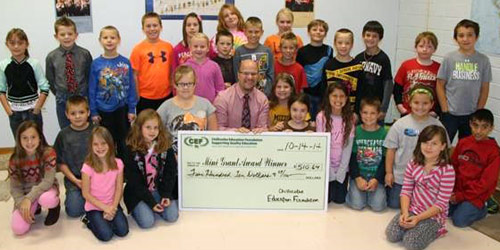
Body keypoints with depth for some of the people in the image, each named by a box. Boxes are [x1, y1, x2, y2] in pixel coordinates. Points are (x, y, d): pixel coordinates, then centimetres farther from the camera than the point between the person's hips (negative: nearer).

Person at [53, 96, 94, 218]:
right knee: (74, 211, -13)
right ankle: (72, 195, 20)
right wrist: (75, 180, -9)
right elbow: (61, 162, 1)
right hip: (74, 179, 0)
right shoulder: (63, 135, -1)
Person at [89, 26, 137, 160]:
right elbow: (92, 89, -1)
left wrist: (132, 109, -2)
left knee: (124, 142, 12)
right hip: (104, 111, 0)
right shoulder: (96, 64, -5)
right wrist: (93, 112, -2)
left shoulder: (125, 62, -5)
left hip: (122, 108, 0)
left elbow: (131, 87, -1)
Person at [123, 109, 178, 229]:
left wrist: (166, 195, -13)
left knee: (172, 216, -14)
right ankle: (136, 209, 12)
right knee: (147, 222, -19)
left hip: (161, 189, 3)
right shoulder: (131, 150, -14)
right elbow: (133, 180, -13)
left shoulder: (166, 147, -5)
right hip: (138, 193, -3)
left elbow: (171, 172, -1)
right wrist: (151, 202, -17)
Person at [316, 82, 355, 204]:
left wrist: (341, 172, -11)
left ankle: (338, 182, 32)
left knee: (339, 200, 2)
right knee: (325, 199, -1)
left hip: (342, 166, 2)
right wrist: (329, 171, -11)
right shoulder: (321, 117, -11)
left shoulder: (350, 118, -5)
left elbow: (348, 146, -6)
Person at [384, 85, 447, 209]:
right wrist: (388, 172, -4)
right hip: (400, 175, 0)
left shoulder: (437, 125, -8)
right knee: (394, 205, 11)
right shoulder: (400, 124, -9)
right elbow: (391, 149, -4)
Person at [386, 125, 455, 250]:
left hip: (434, 215, -4)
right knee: (392, 235, -16)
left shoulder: (447, 170, -17)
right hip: (412, 210, 4)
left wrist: (418, 218, -23)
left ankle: (436, 229, 7)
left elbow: (441, 203, -17)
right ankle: (417, 227, 12)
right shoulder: (413, 164, -2)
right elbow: (406, 191, -1)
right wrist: (405, 213, -18)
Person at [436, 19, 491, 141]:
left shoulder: (483, 60, -2)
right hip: (450, 114, -1)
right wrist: (445, 110, -5)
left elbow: (485, 89, 2)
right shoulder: (449, 58, -5)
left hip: (471, 115, 1)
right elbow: (440, 85, -1)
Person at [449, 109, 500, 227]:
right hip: (456, 190, 5)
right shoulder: (463, 142, 0)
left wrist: (461, 196, -13)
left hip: (476, 195, -4)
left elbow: (485, 182, -14)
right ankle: (462, 206, 16)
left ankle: (481, 209, 9)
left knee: (459, 220, -18)